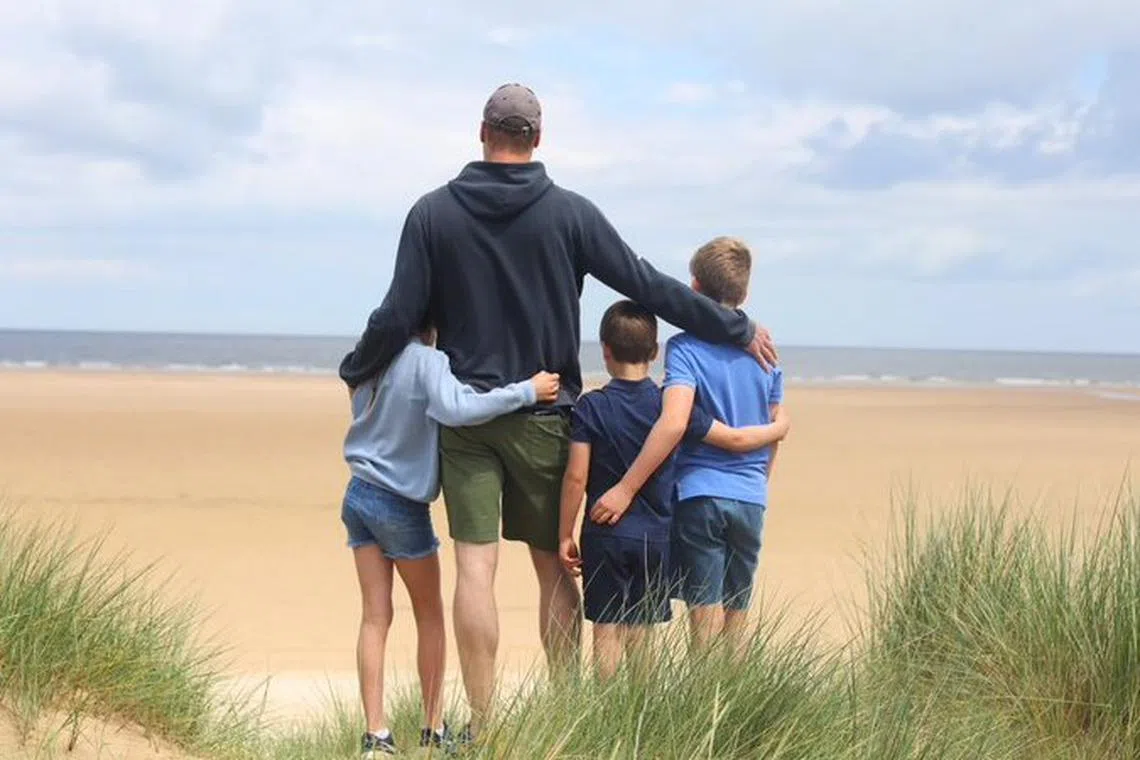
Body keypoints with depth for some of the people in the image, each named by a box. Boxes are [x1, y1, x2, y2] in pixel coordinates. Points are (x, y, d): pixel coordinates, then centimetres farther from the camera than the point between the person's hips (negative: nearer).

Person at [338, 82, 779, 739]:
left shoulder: (434, 213, -1)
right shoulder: (569, 213, -3)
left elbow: (399, 316, -2)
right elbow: (648, 286, -2)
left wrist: (356, 371, 17)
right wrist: (739, 329, 6)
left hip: (465, 416, 0)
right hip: (544, 416, 0)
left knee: (476, 566, -2)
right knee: (555, 566, 10)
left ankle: (483, 723, -3)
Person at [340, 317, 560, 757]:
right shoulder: (426, 361, -20)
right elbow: (456, 409, -35)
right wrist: (527, 391, -30)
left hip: (359, 496, 6)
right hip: (402, 505, -6)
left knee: (375, 616, 5)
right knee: (430, 615, 11)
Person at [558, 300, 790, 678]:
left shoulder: (590, 407, -7)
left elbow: (576, 476, -9)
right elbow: (735, 439, 3)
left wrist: (565, 535, -1)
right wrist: (778, 429, 22)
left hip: (605, 535, -2)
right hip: (655, 537, 2)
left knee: (607, 631, 2)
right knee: (641, 633, 11)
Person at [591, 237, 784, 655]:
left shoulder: (685, 347, -9)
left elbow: (674, 422, -23)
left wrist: (626, 488, -21)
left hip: (699, 494, -4)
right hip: (751, 500, 5)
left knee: (705, 621, -1)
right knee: (737, 624, 13)